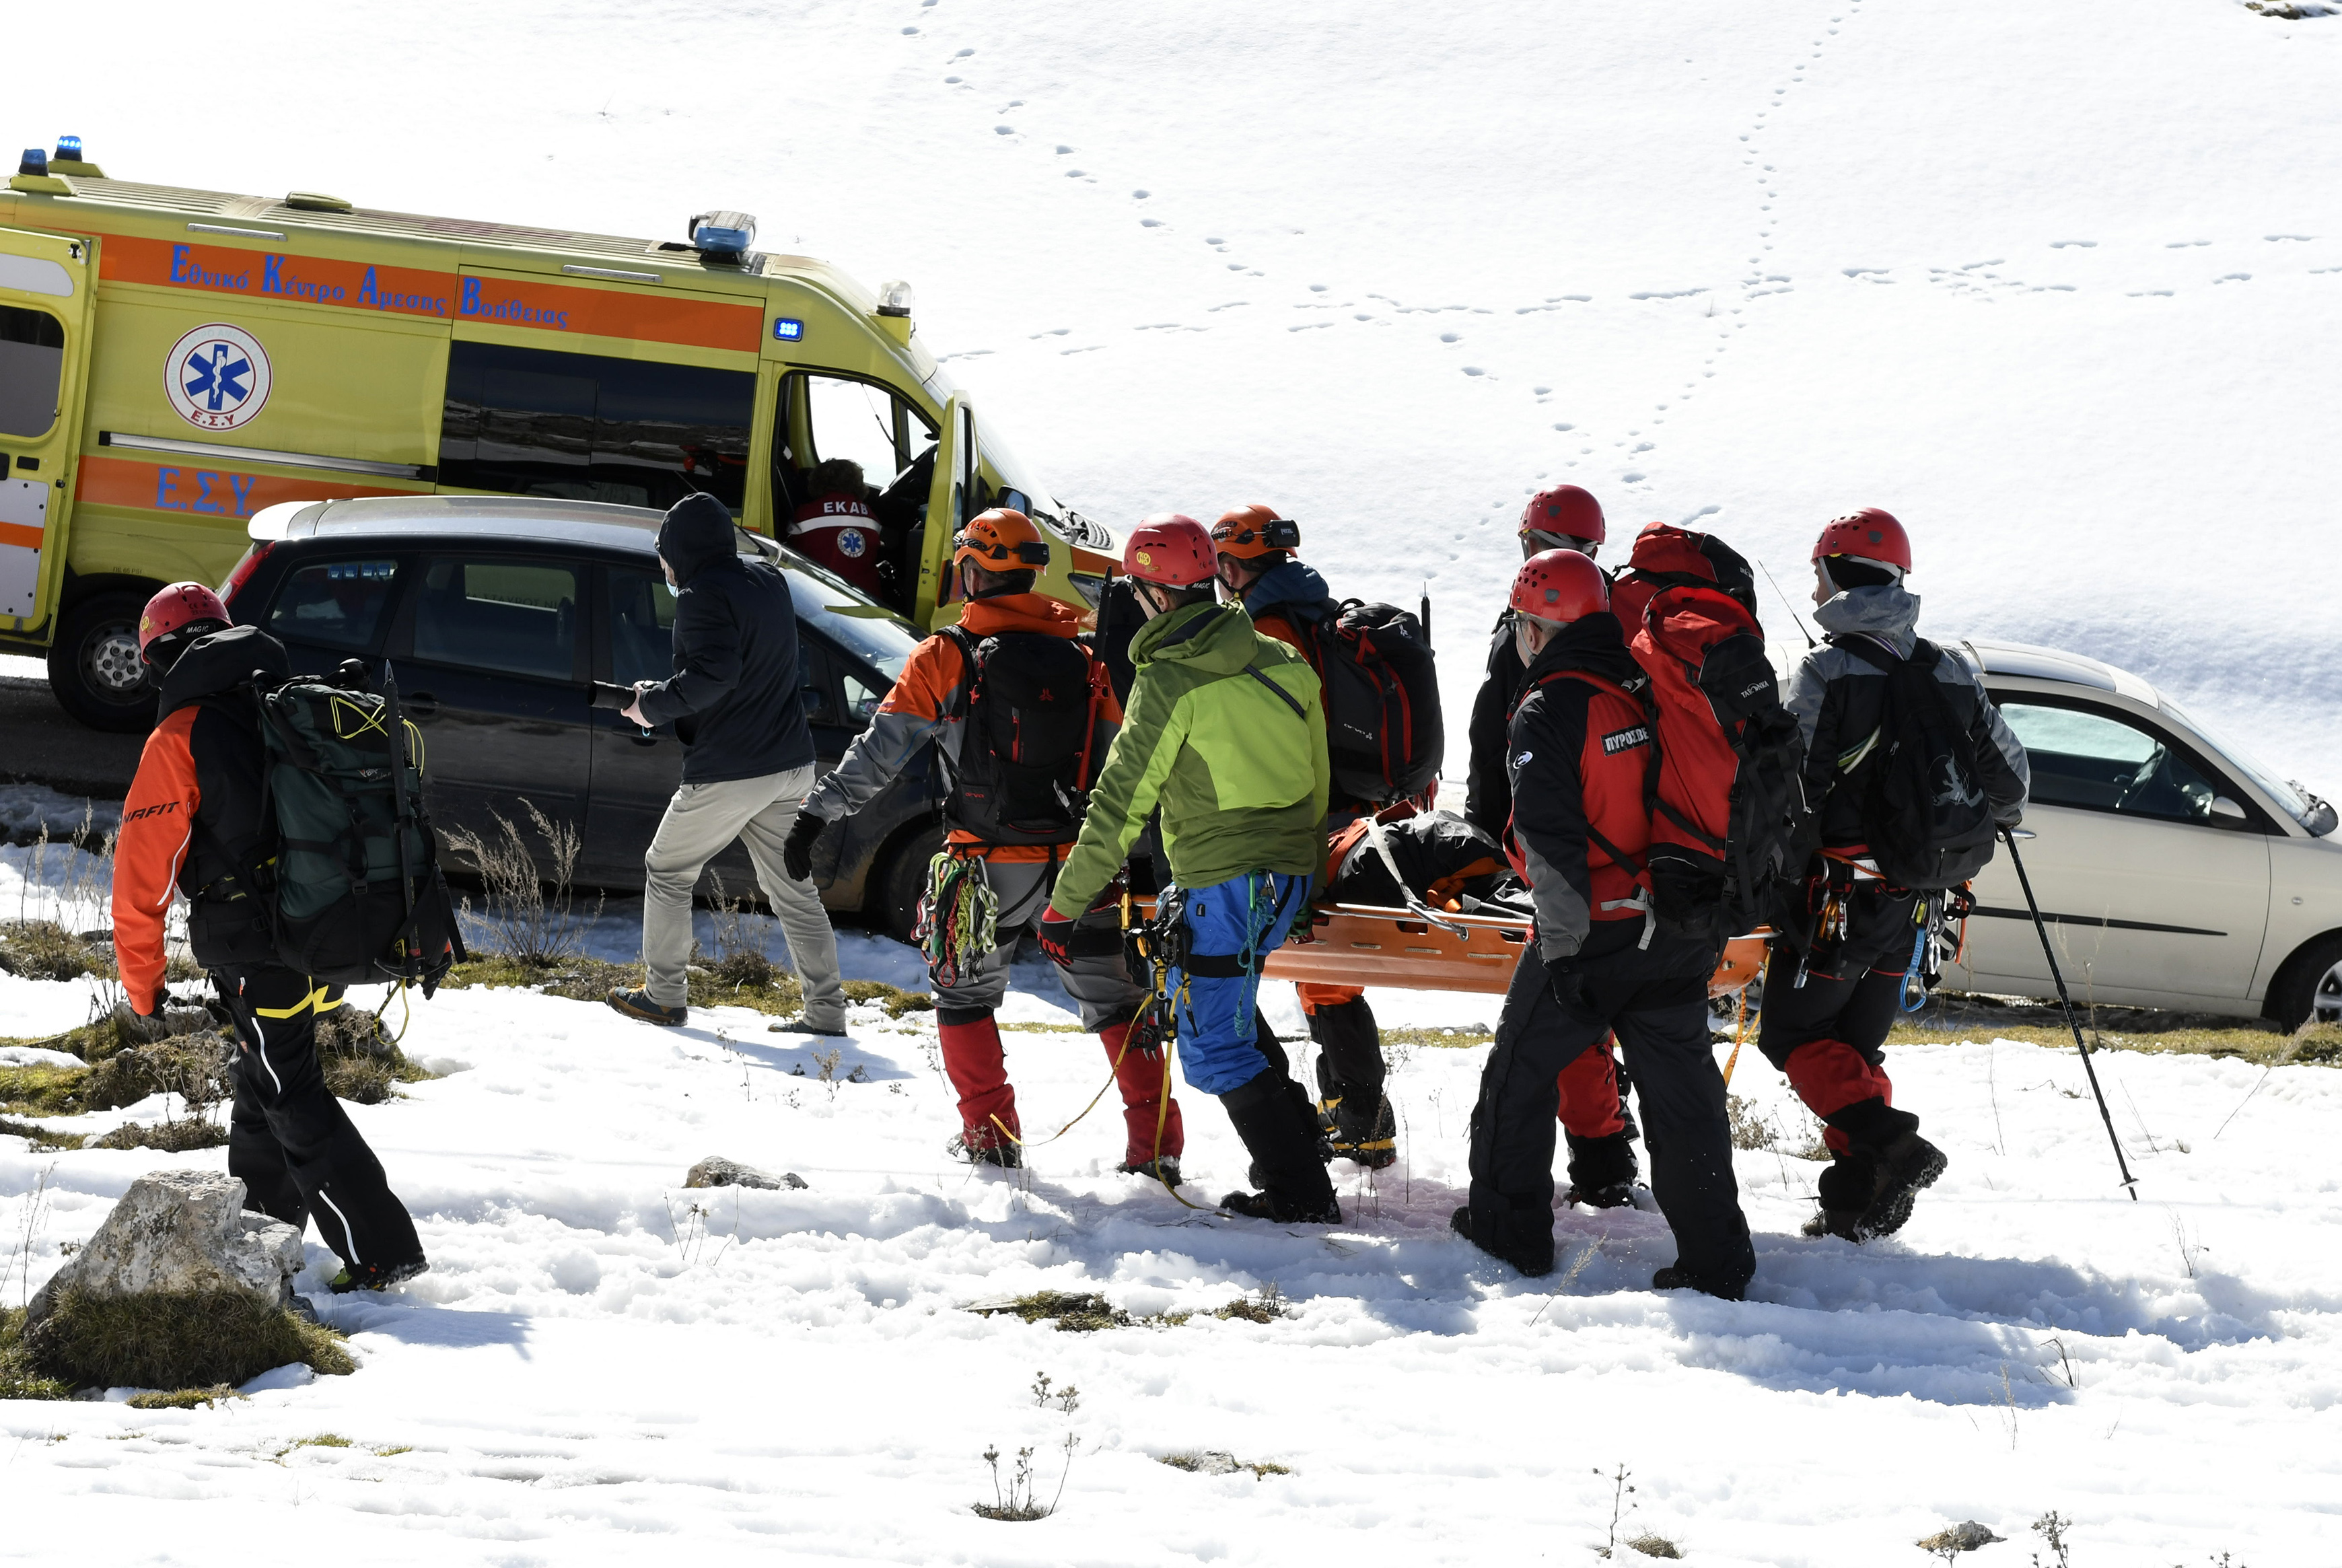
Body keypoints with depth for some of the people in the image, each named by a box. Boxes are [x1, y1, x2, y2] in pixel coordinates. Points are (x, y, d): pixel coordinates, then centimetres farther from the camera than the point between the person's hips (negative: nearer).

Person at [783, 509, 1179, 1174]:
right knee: (1113, 997, 11)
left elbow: (879, 750, -7)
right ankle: (1155, 1142, 4)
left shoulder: (946, 658, -5)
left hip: (989, 867, -3)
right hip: (1079, 864, 3)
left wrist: (819, 813, -1)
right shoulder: (1084, 662, 6)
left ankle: (991, 1134, 12)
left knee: (964, 994, 17)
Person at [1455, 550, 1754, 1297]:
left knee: (1520, 1072, 14)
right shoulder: (1646, 691, 7)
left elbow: (1553, 842, -19)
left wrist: (1564, 950, -17)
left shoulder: (1546, 714, -13)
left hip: (1593, 935, -6)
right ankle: (1715, 1258, 4)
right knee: (1681, 1092, 7)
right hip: (1673, 929, 6)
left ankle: (1511, 1228, 23)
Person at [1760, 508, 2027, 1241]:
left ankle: (1888, 1144, -15)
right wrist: (1996, 818, 36)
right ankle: (1859, 1202, 10)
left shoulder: (1829, 673, -13)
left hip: (1834, 895, -6)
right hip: (1908, 905, 6)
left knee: (1792, 1033, 4)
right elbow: (2008, 771, 14)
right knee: (1856, 1044, 16)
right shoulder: (1951, 677, 6)